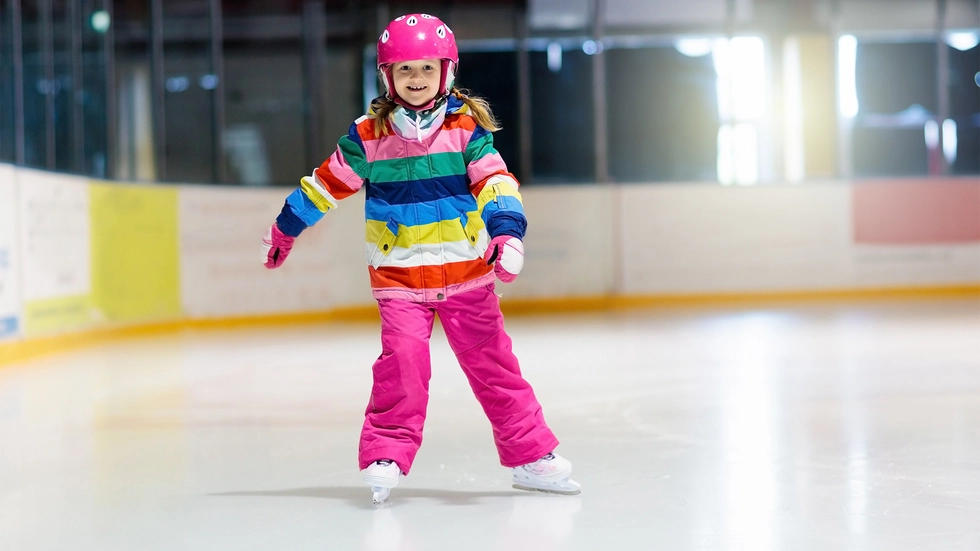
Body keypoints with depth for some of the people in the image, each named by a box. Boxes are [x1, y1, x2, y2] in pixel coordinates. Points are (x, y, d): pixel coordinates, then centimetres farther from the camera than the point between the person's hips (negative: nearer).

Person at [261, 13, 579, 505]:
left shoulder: (467, 127, -4)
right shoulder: (368, 137, -2)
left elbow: (495, 182, -11)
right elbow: (326, 183, 9)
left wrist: (507, 231, -28)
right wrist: (286, 228, 19)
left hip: (466, 272, 1)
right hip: (399, 276, 0)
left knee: (492, 363, 6)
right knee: (403, 359, -18)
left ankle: (531, 454, 15)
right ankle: (386, 455, -6)